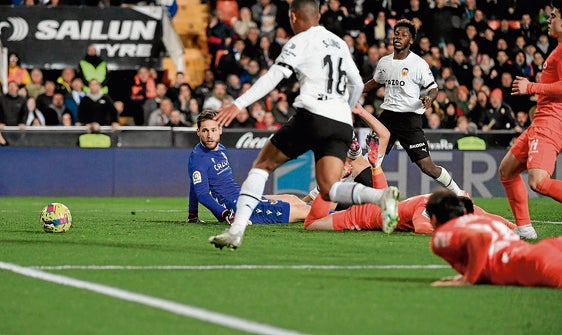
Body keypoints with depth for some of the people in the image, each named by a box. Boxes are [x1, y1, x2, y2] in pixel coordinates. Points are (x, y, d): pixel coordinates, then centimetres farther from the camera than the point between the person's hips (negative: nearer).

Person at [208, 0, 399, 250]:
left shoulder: (300, 42, 3)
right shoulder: (339, 43, 23)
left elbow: (274, 76, -9)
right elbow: (357, 84, 31)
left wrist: (239, 105, -14)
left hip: (312, 115, -5)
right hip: (342, 124, 5)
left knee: (262, 165, 10)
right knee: (329, 191, -4)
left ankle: (236, 230, -2)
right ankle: (381, 196, -33)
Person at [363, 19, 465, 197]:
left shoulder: (418, 64, -6)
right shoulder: (384, 62, 10)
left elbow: (433, 89, -4)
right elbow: (375, 83, 29)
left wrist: (428, 99, -26)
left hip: (410, 117, -5)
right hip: (388, 116, 5)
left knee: (427, 166, -9)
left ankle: (458, 193, 6)